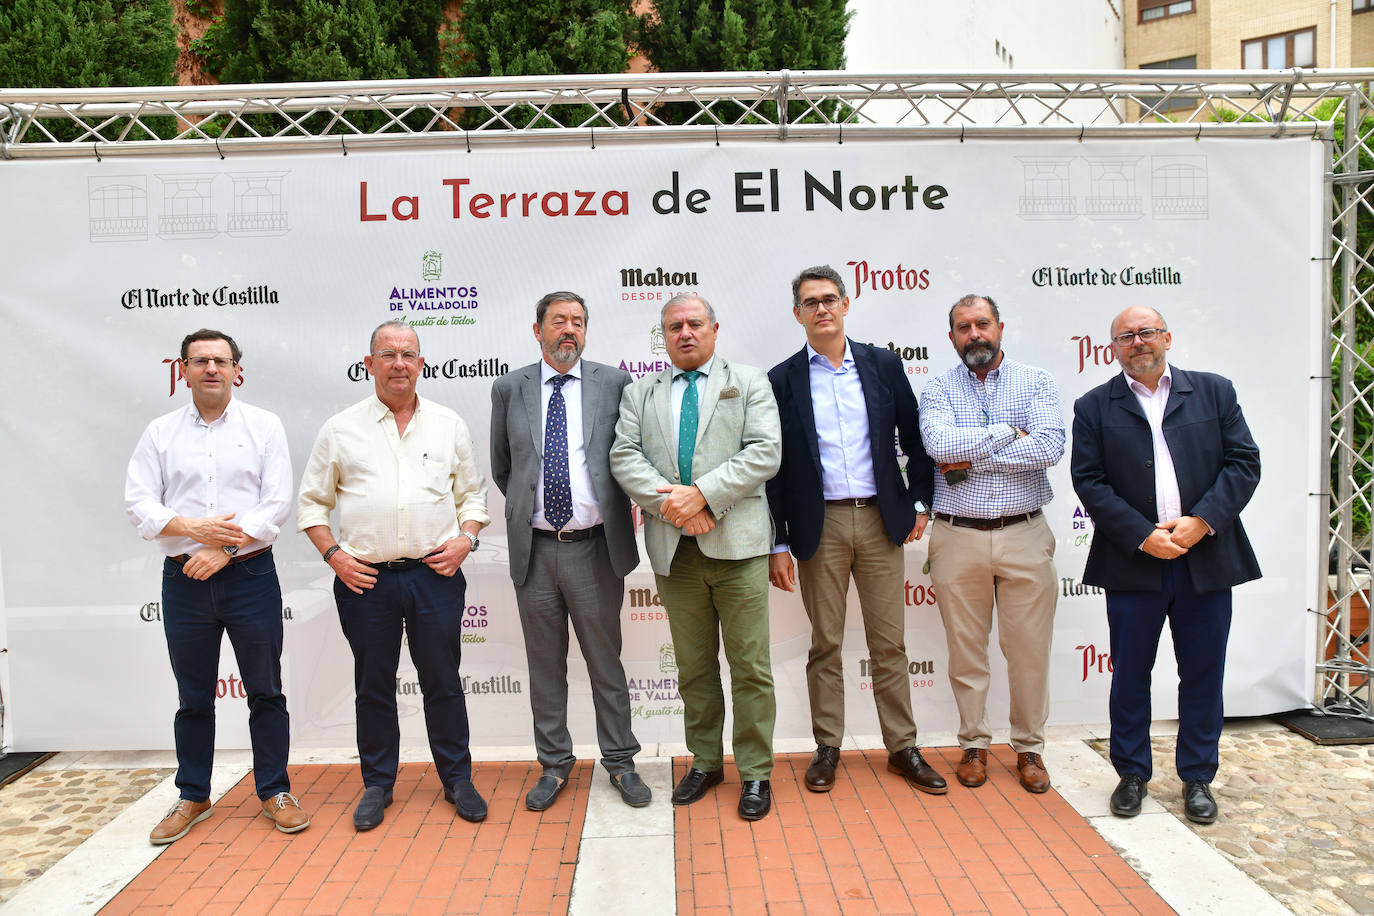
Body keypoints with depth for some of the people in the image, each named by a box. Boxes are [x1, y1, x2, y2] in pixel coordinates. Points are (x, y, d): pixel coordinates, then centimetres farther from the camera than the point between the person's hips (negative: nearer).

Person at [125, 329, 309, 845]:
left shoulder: (264, 427, 2)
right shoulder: (160, 432, 8)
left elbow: (278, 503, -5)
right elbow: (138, 502, 2)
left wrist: (224, 549, -14)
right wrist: (192, 527, -14)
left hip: (250, 575, -2)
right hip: (184, 581, 2)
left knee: (265, 690, 5)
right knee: (193, 697, 12)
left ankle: (275, 791, 18)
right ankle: (193, 797, 27)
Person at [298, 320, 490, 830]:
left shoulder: (449, 425, 8)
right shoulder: (340, 430, 5)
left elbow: (472, 493, 13)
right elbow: (312, 502, 9)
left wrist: (465, 539, -3)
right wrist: (333, 554, -3)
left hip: (435, 574, 0)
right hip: (365, 578, 0)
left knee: (443, 681, 7)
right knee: (373, 686, 10)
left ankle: (457, 779, 22)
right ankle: (377, 784, 26)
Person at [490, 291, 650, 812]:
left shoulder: (615, 383, 2)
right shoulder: (509, 389, 6)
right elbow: (502, 468, 15)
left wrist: (623, 504, 5)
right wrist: (530, 504, 11)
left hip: (594, 548, -1)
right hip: (534, 549, 2)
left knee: (606, 662, 10)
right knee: (545, 665, 12)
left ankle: (620, 762, 25)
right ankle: (554, 764, 27)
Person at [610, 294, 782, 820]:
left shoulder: (749, 384, 7)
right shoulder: (640, 394, 14)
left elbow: (764, 453, -6)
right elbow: (624, 456, 2)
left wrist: (702, 493, -15)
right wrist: (668, 501, -14)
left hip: (736, 544, -2)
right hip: (674, 551, 3)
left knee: (749, 666, 1)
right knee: (693, 667, 13)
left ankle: (755, 773, 15)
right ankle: (705, 763, 28)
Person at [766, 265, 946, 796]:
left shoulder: (883, 365, 6)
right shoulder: (783, 380, 2)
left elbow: (915, 438, 12)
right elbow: (774, 466, 1)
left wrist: (919, 503, 4)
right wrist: (778, 544, -2)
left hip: (881, 519, 1)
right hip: (819, 526, -1)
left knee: (889, 642, 7)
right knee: (825, 644, 7)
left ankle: (902, 747, 19)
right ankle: (827, 748, 20)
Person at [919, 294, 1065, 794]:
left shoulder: (1037, 382, 4)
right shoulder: (939, 389, 4)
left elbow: (1050, 448, -13)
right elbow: (939, 443, -16)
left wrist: (970, 460, -12)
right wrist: (1009, 433, -11)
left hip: (1024, 535, 0)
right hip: (958, 537, 0)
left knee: (1029, 649, 7)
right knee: (966, 648, 9)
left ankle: (1029, 747, 25)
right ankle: (974, 745, 25)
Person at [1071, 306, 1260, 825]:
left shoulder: (1214, 392, 9)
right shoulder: (1094, 407, 4)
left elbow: (1244, 462, 2)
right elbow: (1089, 481, -3)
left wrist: (1202, 521, -12)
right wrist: (1143, 535, -13)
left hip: (1206, 561, 1)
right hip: (1133, 565, -1)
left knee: (1203, 674, 9)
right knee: (1130, 675, 8)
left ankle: (1197, 777, 25)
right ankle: (1132, 774, 23)